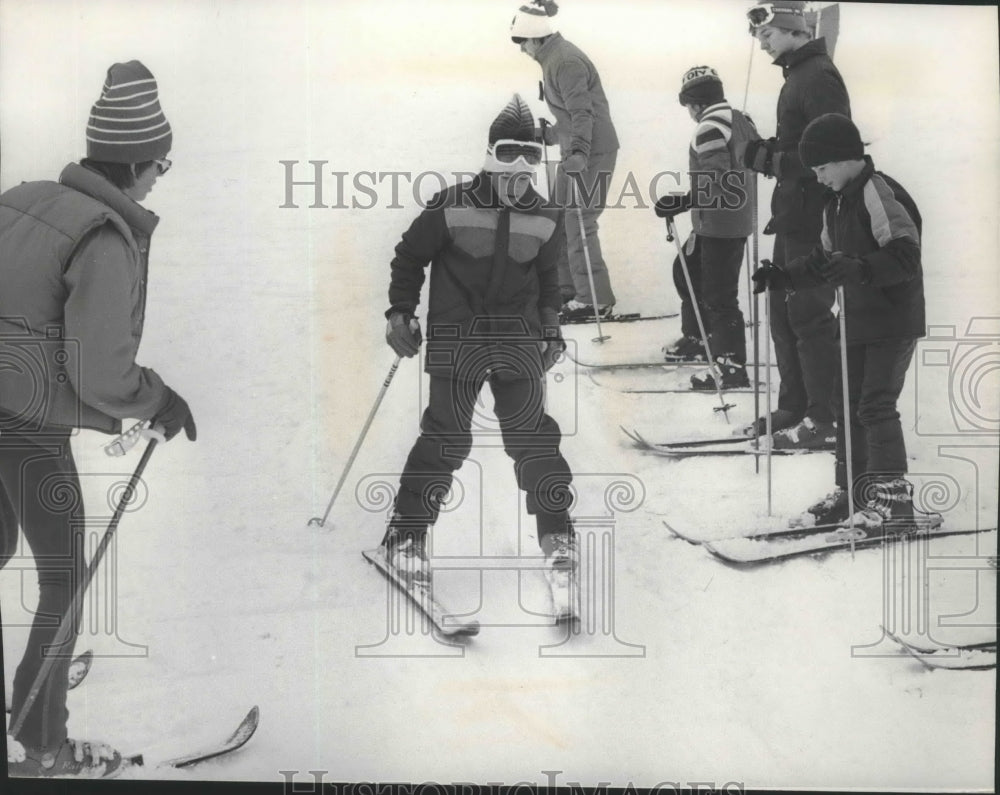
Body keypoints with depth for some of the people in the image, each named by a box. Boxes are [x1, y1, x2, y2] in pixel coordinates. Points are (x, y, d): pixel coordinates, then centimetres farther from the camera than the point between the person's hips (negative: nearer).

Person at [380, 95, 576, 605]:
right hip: (457, 338, -3)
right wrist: (400, 312, -1)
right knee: (447, 439, -6)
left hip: (518, 339, 3)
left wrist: (550, 329, 14)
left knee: (533, 434, 1)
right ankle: (405, 536, 8)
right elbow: (410, 255, 4)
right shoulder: (452, 206, -7)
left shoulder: (544, 219, 6)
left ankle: (556, 531, 18)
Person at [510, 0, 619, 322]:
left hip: (591, 152, -11)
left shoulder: (565, 61, -16)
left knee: (579, 226, -8)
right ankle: (566, 291, 22)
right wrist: (548, 134, 36)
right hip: (576, 151, 11)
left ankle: (595, 301, -2)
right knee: (560, 221, 14)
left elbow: (582, 112, -26)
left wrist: (578, 150, -37)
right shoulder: (552, 58, 15)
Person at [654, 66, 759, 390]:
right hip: (737, 219, 10)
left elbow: (716, 185, -24)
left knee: (719, 295, -6)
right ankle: (697, 338, 35)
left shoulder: (709, 128, -18)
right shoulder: (740, 120, 9)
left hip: (719, 226, -10)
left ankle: (732, 365, -1)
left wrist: (683, 202, -22)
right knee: (687, 271, 23)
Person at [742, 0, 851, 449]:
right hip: (793, 216, 10)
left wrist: (773, 160, -20)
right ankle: (794, 408, 24)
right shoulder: (797, 74, 16)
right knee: (784, 313, 14)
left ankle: (826, 421, 4)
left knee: (809, 316, -5)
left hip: (814, 219, -10)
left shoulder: (819, 76, -15)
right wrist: (766, 152, 4)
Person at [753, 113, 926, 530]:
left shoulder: (879, 193, -16)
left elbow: (906, 256, -24)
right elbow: (824, 260, 21)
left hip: (895, 320, -9)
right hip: (858, 319, 9)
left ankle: (894, 499, -3)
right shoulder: (837, 203, 13)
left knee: (875, 406, -11)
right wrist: (783, 276, 9)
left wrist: (858, 268, -37)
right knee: (848, 402, 12)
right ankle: (852, 488, 23)